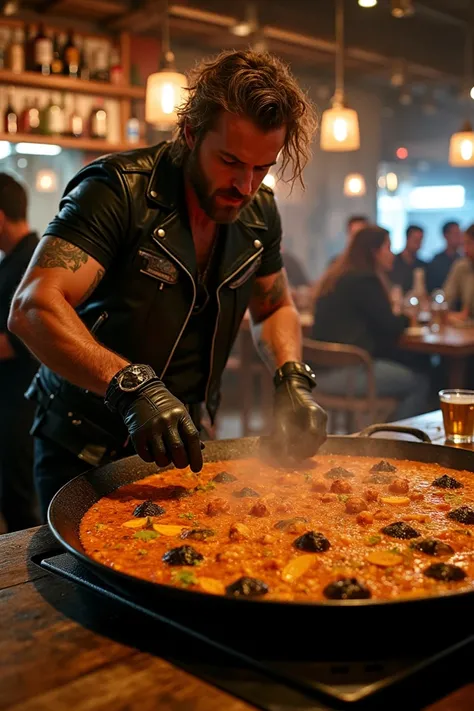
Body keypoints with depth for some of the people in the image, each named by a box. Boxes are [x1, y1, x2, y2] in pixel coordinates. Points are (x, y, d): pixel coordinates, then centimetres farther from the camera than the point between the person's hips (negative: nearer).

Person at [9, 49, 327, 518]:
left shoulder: (260, 211, -3)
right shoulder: (117, 189, -23)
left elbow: (274, 308, 11)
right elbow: (32, 308, -33)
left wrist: (292, 378, -9)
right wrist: (132, 385, -48)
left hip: (180, 445, 5)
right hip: (86, 449, -5)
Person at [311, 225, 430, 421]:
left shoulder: (338, 276, 16)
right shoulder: (364, 280, -12)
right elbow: (390, 327, -7)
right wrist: (405, 318, 13)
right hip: (344, 373, -9)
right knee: (419, 384, -2)